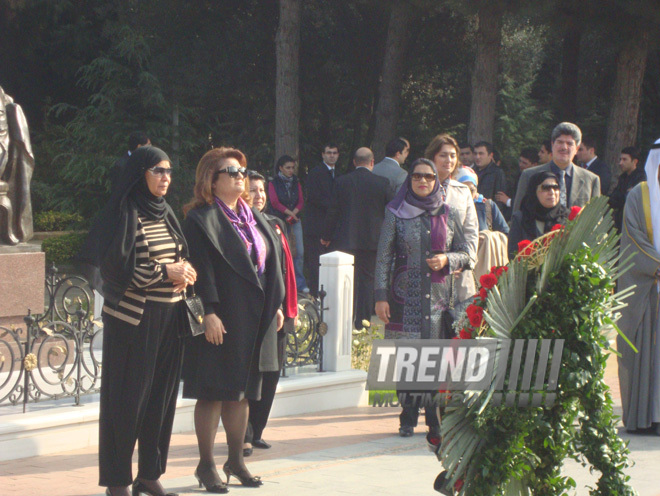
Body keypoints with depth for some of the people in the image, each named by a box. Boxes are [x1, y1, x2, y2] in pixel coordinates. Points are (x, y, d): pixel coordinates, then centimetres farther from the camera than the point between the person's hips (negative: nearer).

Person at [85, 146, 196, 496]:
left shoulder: (165, 213, 14)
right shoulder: (124, 213, -8)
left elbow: (181, 257, 22)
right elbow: (115, 266, -14)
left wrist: (184, 271, -1)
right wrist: (165, 272, -14)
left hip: (169, 316, 7)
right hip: (133, 318, -7)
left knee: (162, 395, 8)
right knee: (128, 398, -2)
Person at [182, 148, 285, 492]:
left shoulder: (253, 218, 15)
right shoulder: (201, 219, -8)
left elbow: (269, 261, 18)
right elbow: (201, 268, -14)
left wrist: (275, 305, 12)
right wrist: (209, 312, -21)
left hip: (251, 318, 7)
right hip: (220, 319, -7)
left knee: (241, 391, 12)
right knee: (213, 391, -3)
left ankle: (236, 460, 21)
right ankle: (206, 465, 4)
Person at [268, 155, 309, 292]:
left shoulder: (296, 183, 14)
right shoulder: (273, 184, 2)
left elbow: (301, 202, 7)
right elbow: (275, 203, -7)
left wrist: (293, 214, -9)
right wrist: (289, 212, -11)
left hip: (295, 221, 3)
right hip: (280, 221, -3)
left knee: (299, 252, -5)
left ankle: (300, 282, 2)